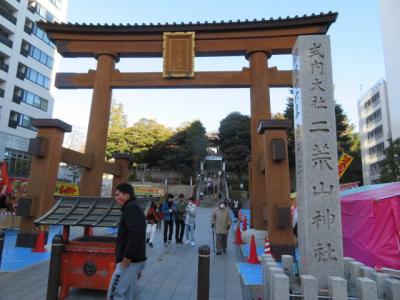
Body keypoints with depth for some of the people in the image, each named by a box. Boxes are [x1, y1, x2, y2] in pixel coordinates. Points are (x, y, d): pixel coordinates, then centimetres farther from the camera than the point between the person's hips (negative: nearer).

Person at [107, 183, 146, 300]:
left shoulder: (130, 208, -12)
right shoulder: (134, 208, 19)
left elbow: (136, 232, -28)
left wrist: (128, 256, -21)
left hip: (130, 261, -10)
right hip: (135, 259, 10)